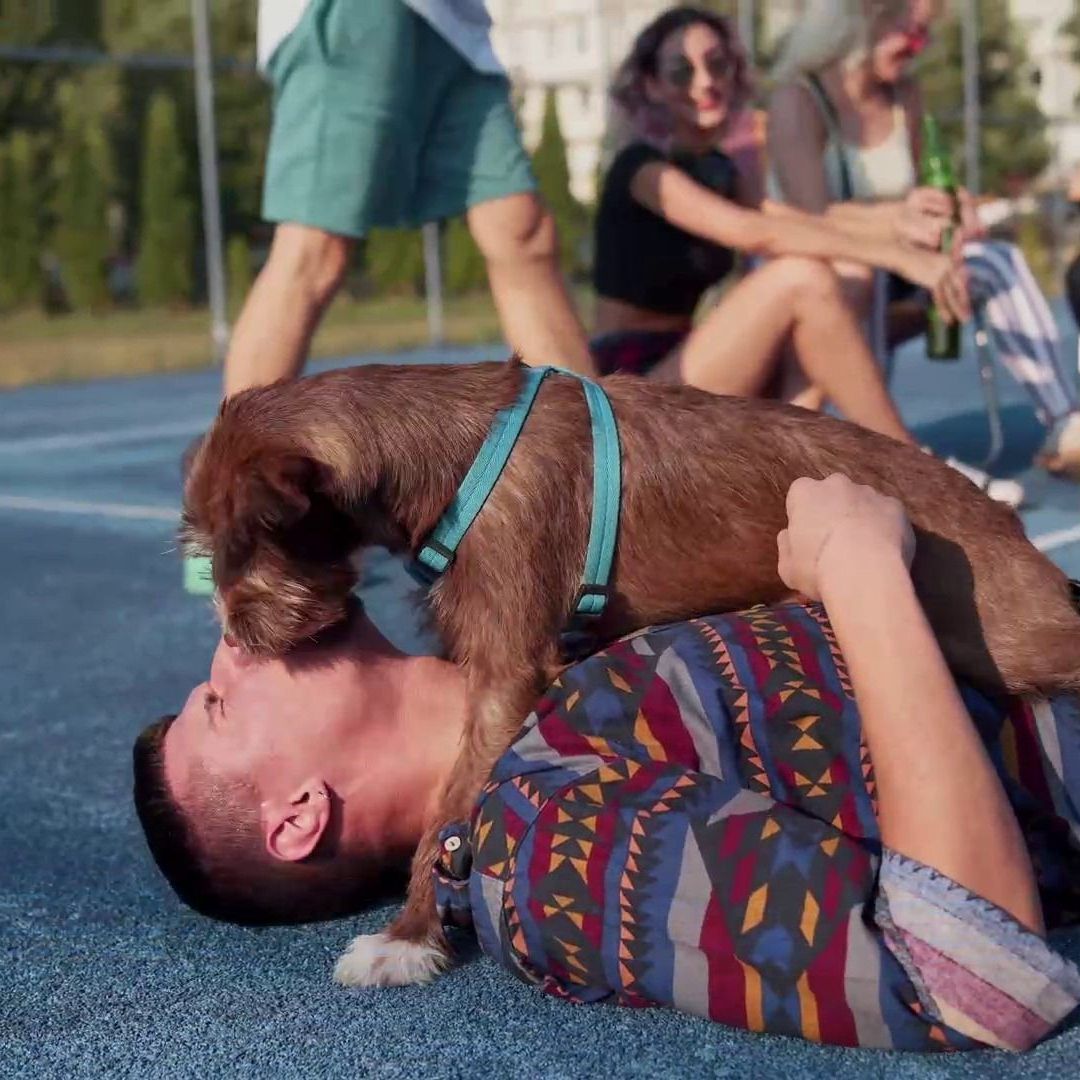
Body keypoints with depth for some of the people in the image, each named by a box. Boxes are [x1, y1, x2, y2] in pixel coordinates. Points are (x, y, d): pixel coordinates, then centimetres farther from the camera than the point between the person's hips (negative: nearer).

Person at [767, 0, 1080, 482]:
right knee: (853, 272, -38)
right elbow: (814, 219, -26)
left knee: (997, 260, -15)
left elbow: (914, 204, 6)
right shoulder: (797, 100, -13)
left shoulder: (904, 96, 7)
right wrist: (894, 218, -44)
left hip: (883, 288, 6)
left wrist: (948, 210, -18)